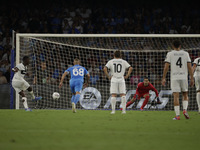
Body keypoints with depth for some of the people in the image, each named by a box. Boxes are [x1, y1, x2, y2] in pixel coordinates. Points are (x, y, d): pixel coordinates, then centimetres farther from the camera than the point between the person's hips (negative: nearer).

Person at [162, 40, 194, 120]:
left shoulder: (170, 54, 3)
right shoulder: (185, 53, 7)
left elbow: (166, 67, -3)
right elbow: (189, 67, 4)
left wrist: (163, 78, 2)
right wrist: (192, 78, 8)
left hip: (174, 78, -1)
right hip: (184, 77, 2)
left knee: (176, 96, -2)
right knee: (185, 95, 16)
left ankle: (177, 115, -8)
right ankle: (185, 110, -6)